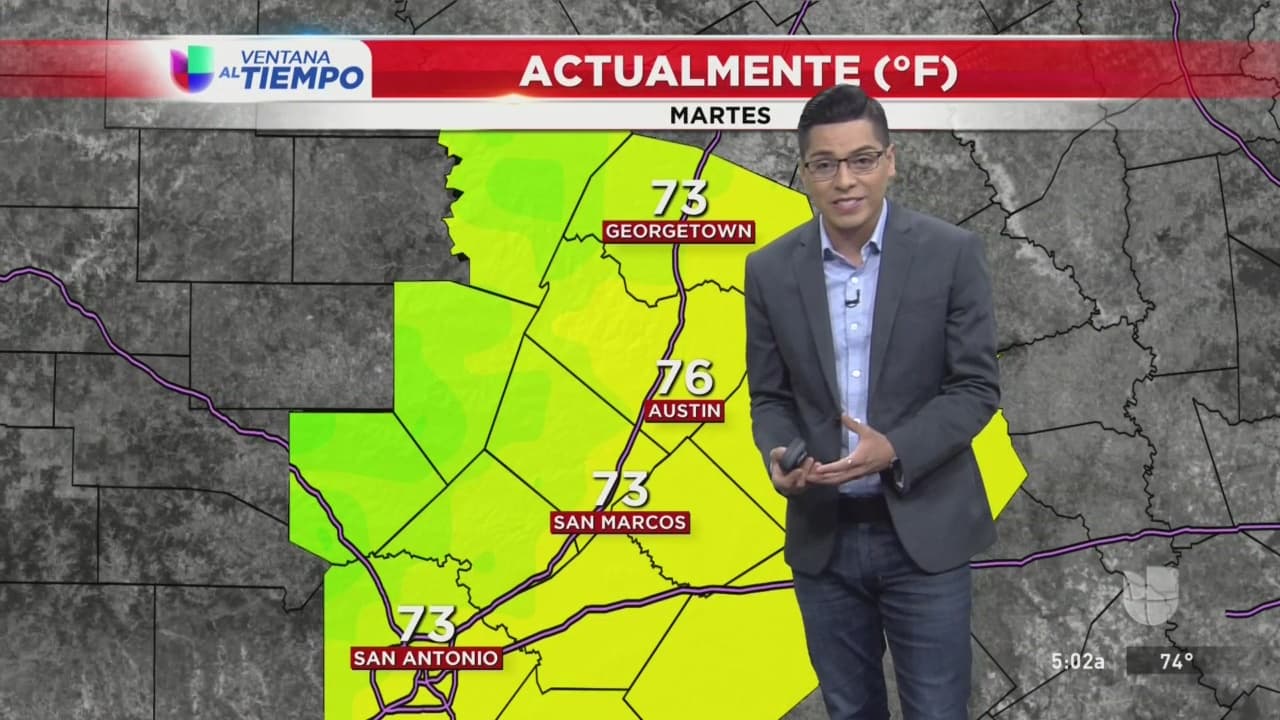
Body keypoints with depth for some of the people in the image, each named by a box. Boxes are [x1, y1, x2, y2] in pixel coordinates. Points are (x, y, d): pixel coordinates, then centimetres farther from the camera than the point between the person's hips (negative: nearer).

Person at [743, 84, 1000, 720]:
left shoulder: (951, 253, -8)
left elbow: (976, 387, -7)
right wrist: (778, 457, -16)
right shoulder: (770, 269, -1)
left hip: (923, 532, -2)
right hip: (822, 536, 2)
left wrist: (894, 450, -23)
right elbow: (770, 396, 5)